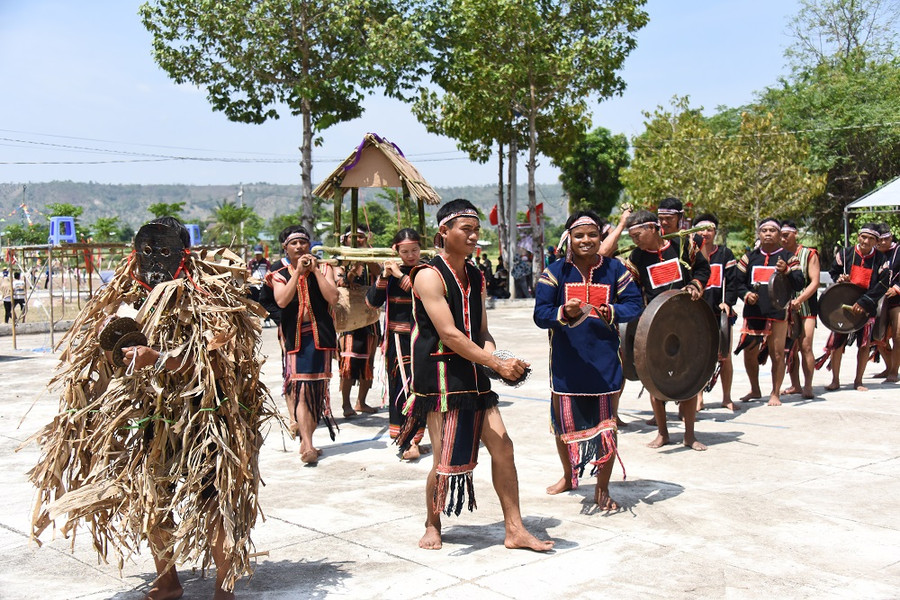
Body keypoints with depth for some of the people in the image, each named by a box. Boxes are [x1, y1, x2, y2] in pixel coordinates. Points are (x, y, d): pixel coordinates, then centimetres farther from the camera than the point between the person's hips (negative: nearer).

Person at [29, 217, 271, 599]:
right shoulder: (126, 297, 8)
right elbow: (91, 353, 16)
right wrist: (107, 339, -7)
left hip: (198, 416, -5)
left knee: (212, 502, -5)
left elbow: (212, 356, -19)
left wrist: (158, 359, -29)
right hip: (141, 417, 6)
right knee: (149, 501, 14)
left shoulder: (206, 298, -9)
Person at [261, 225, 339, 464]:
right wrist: (298, 272, -14)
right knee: (300, 387, -11)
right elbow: (281, 301, -14)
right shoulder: (280, 273, 4)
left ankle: (306, 441, 18)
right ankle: (307, 444, -13)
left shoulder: (323, 268, 5)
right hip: (293, 334, -1)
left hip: (319, 334, 2)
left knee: (317, 387, 6)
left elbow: (332, 297, -10)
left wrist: (315, 270, -11)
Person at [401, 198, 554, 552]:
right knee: (447, 461, -2)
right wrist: (498, 364, -21)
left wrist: (494, 355, -9)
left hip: (473, 375, 7)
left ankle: (514, 530, 10)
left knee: (502, 446, 1)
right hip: (439, 376, -7)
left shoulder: (475, 277, 13)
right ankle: (432, 526, 22)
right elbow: (449, 335, -20)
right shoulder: (429, 276, -12)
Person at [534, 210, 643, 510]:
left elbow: (635, 303, -1)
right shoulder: (555, 272, -3)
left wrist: (613, 313, -21)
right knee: (564, 422, 13)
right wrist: (563, 312, -29)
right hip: (566, 361, 0)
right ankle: (569, 476, 38)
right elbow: (540, 314, -9)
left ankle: (602, 489, 19)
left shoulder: (614, 269, 1)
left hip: (604, 359, 0)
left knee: (606, 423, 4)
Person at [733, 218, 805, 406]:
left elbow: (799, 285, -3)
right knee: (749, 352, 7)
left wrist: (786, 271, -22)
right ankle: (755, 390, 25)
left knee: (777, 354, -1)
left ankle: (775, 393, 12)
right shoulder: (749, 257, 12)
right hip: (752, 312, 3)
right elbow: (738, 281, 13)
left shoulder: (788, 257, 4)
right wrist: (745, 294, -8)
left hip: (777, 312, -3)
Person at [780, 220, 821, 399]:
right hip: (785, 308, 4)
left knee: (805, 347, -11)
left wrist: (799, 300, -20)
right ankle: (795, 385, 14)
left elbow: (815, 282, -8)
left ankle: (808, 386, -4)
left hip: (806, 307, -4)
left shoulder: (809, 254, 0)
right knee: (790, 348, 5)